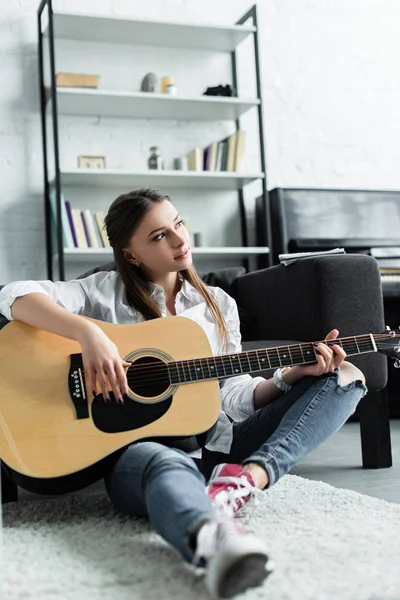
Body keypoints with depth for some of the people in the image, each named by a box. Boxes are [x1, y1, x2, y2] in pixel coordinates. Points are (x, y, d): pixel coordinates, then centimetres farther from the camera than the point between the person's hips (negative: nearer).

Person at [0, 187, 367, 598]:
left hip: (213, 446, 5)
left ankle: (251, 476, -32)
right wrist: (89, 333, -25)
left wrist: (293, 374, -7)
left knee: (345, 378, -6)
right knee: (171, 466, -42)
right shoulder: (107, 292, 4)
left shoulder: (218, 305, 16)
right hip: (135, 449, -4)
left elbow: (233, 395, 11)